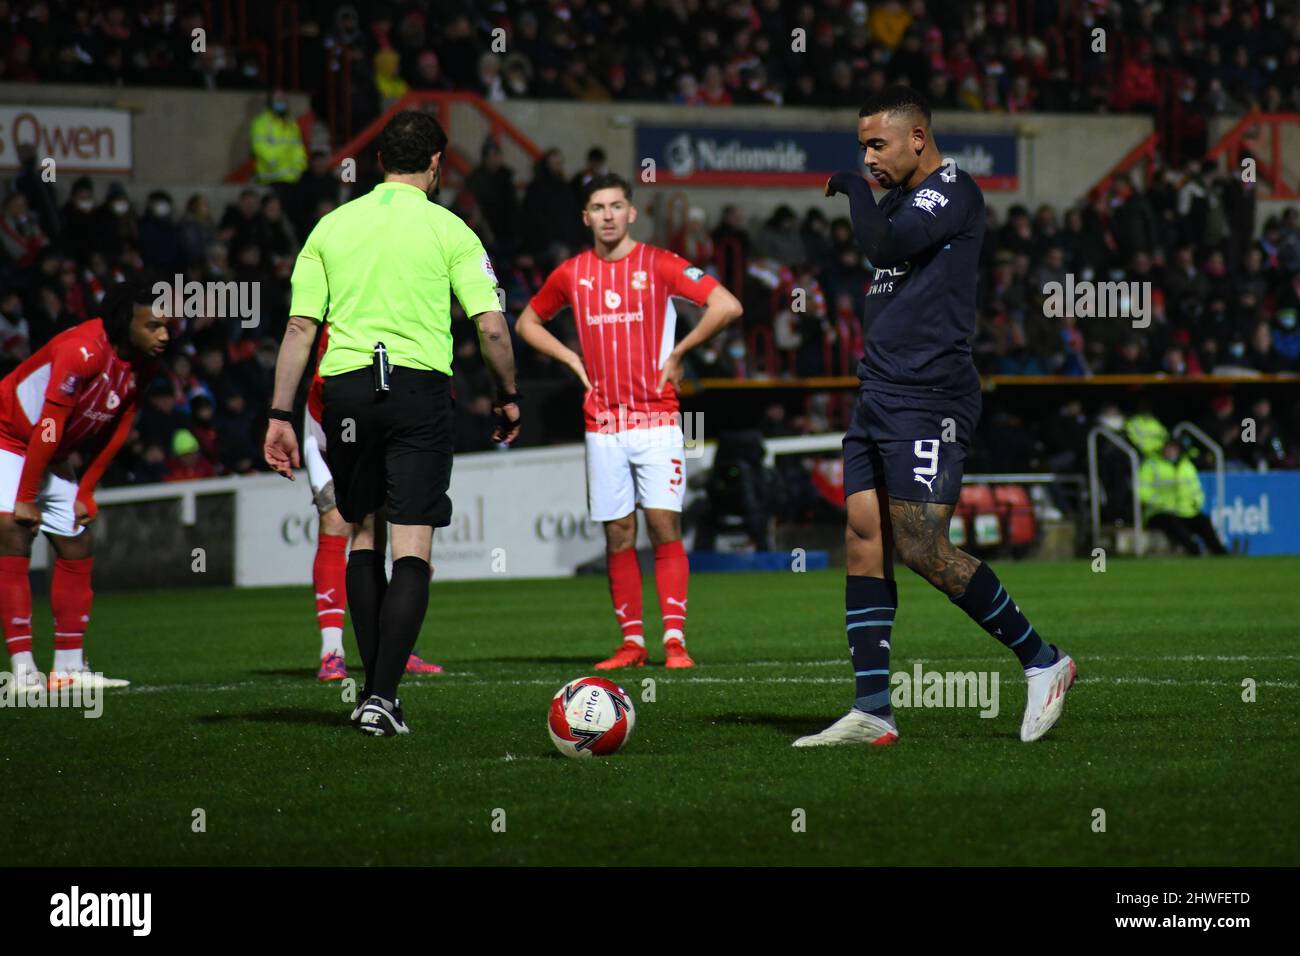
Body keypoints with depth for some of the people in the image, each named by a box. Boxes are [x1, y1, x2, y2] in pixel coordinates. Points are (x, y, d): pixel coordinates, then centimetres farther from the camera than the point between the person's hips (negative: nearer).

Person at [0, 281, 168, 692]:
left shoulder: (142, 365, -6)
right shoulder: (83, 350, -31)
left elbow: (114, 432, 4)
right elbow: (49, 427, -29)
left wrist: (85, 493, 3)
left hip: (52, 457, 9)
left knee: (78, 547, 6)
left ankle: (69, 667, 12)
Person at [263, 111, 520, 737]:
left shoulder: (332, 226, 10)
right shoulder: (447, 230, 3)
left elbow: (300, 327, 5)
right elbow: (492, 327, -2)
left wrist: (280, 415, 7)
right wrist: (508, 397, 14)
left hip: (346, 387, 3)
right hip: (419, 386, -3)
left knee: (362, 535, 18)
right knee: (412, 550, -2)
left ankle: (372, 688, 17)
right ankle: (383, 696, -12)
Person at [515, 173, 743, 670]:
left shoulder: (659, 265, -3)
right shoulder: (571, 273, 7)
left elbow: (727, 306, -9)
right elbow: (527, 322, 23)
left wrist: (678, 353, -5)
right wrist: (573, 359, 9)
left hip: (656, 419, -3)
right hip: (602, 423, 3)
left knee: (665, 528, -9)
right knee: (618, 534, 3)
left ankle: (674, 639, -9)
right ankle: (632, 642, 8)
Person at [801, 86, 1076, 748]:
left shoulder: (954, 190, -8)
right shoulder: (899, 200, 20)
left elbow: (886, 246, -21)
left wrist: (851, 186, -7)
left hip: (927, 400, -9)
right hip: (876, 396, 9)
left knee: (921, 550, -13)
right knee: (863, 539, 0)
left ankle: (1042, 662, 1)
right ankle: (873, 712, -1)